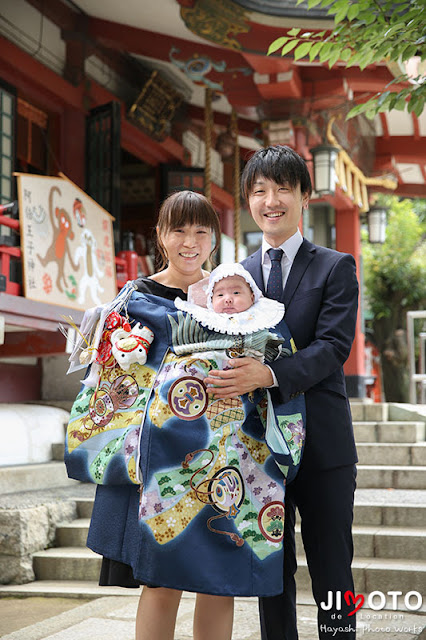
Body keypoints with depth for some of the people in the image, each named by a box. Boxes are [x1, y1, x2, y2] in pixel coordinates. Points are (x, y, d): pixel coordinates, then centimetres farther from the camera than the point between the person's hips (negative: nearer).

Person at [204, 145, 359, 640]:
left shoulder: (335, 268, 0)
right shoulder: (237, 274, 11)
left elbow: (333, 346, -13)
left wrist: (269, 375, -28)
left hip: (322, 444, -3)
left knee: (332, 573, 5)